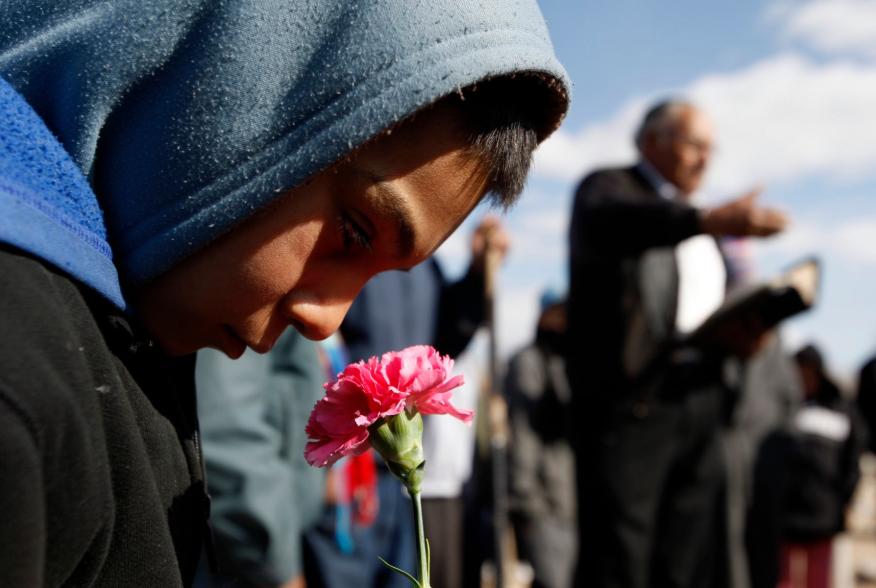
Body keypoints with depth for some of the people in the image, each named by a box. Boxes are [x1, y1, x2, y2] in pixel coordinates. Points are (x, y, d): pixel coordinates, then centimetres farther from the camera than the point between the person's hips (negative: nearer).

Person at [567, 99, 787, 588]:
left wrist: (739, 337, 1)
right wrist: (707, 221, -37)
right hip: (630, 400, -7)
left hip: (701, 400, 7)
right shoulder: (608, 188, 3)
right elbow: (611, 224, -22)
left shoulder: (699, 222, 25)